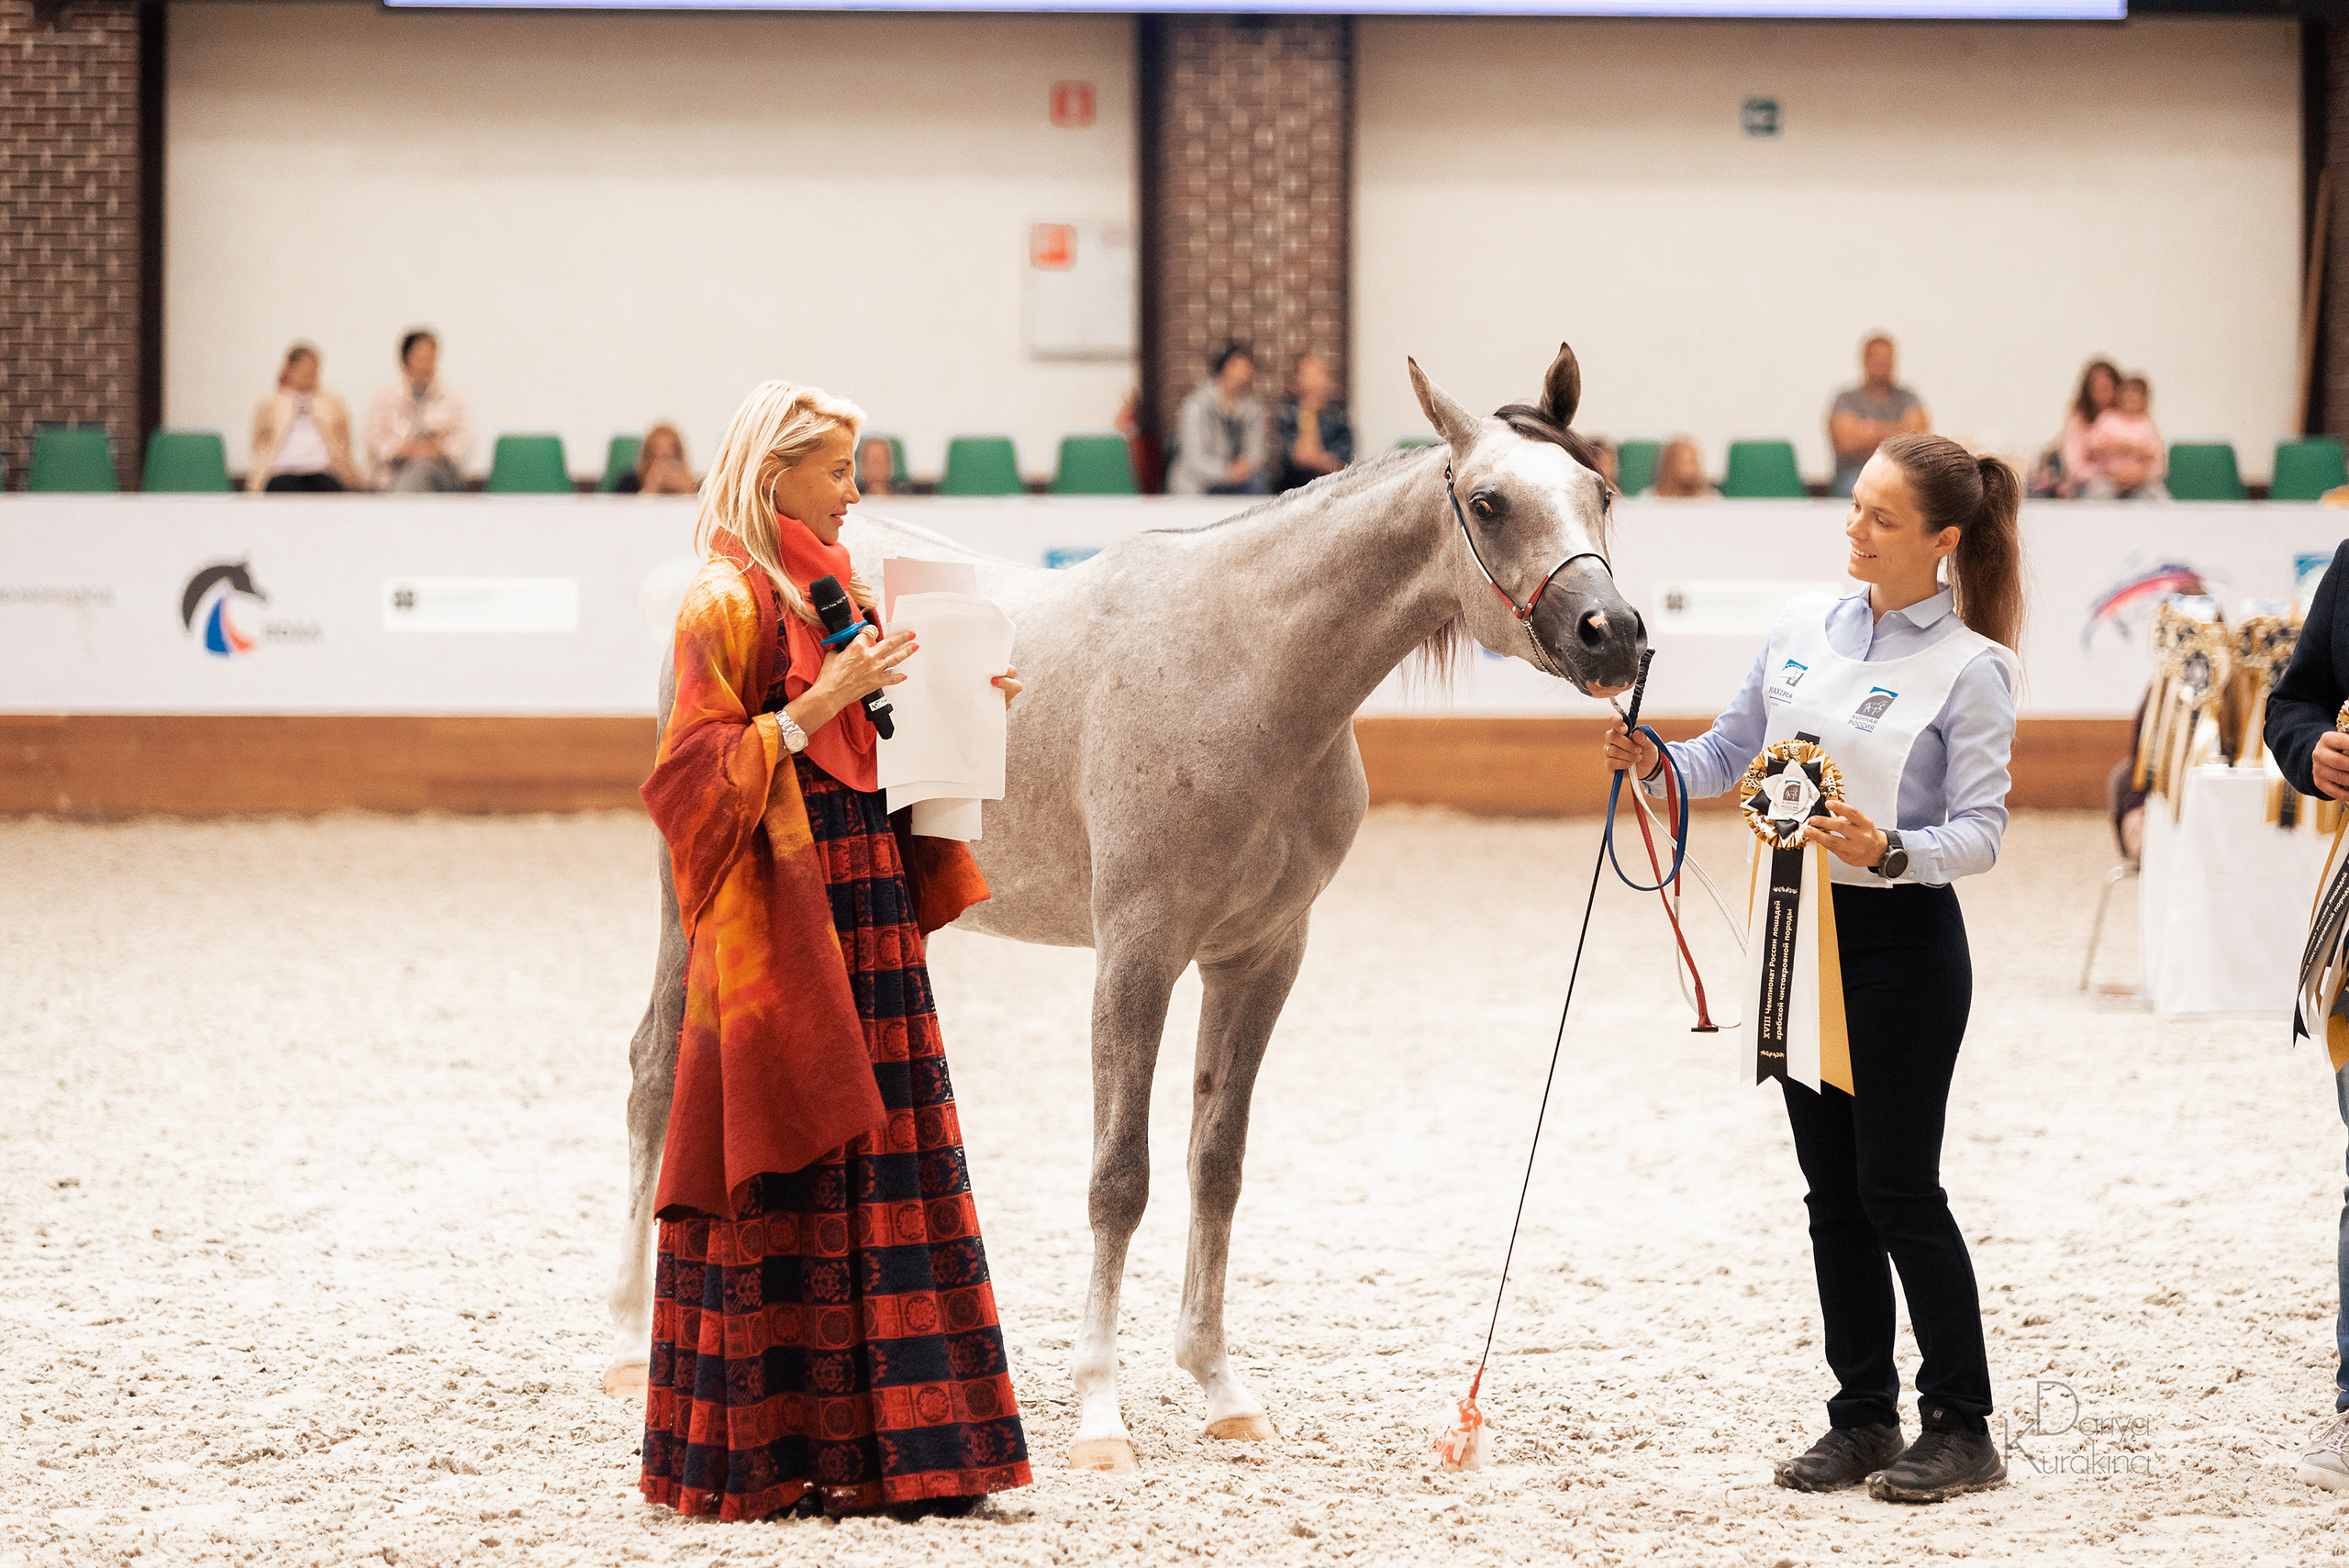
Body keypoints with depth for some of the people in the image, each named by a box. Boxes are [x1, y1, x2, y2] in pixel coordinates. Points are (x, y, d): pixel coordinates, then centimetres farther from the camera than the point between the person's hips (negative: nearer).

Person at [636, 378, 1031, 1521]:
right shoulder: (728, 600, -10)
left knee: (878, 1161, 9)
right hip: (776, 917, -9)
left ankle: (876, 1444, 13)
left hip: (864, 910, 9)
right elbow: (697, 767, -15)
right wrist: (813, 708, -22)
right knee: (780, 1183, -4)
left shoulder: (831, 588, 15)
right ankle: (768, 1453, 1)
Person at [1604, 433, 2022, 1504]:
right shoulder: (1805, 627, 6)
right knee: (1833, 1192, 9)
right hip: (1802, 930, 6)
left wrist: (1890, 850, -31)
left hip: (1902, 940, -6)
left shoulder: (1969, 671, -11)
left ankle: (1959, 1426, 6)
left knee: (1899, 1188, -4)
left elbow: (1979, 832, -14)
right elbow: (1732, 750, 14)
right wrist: (1659, 765, -6)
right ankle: (1864, 1417, 17)